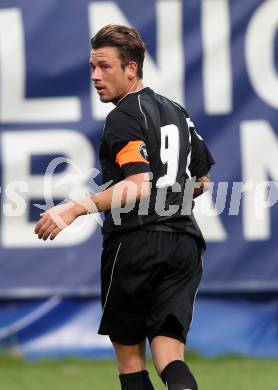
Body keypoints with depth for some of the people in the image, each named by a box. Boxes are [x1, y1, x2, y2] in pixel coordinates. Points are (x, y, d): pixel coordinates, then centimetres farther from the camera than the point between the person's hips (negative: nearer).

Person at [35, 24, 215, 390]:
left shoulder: (123, 117, -9)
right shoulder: (177, 112, 17)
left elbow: (139, 185, -22)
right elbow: (202, 181, 25)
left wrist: (77, 208, -29)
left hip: (135, 244, -7)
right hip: (184, 243, 7)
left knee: (129, 354, 6)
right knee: (170, 358, -2)